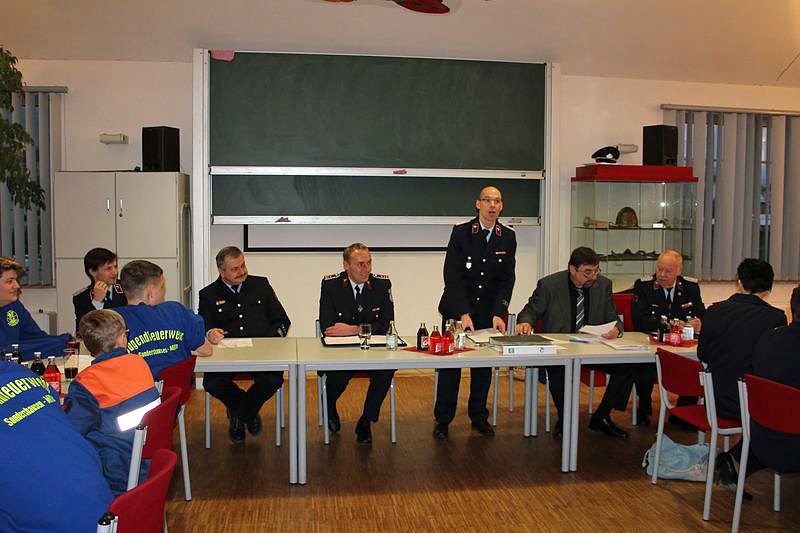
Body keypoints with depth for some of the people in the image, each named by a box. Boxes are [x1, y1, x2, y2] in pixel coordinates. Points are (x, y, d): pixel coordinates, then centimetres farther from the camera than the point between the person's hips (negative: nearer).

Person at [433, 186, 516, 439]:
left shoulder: (508, 237, 1)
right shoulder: (461, 233, -9)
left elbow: (507, 279, -2)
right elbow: (452, 276, -14)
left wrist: (498, 313, -14)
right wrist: (463, 313, -22)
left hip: (489, 312, 3)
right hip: (456, 310, -3)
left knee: (484, 366, 10)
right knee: (450, 364, 3)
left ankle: (479, 416, 25)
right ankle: (443, 419, 15)